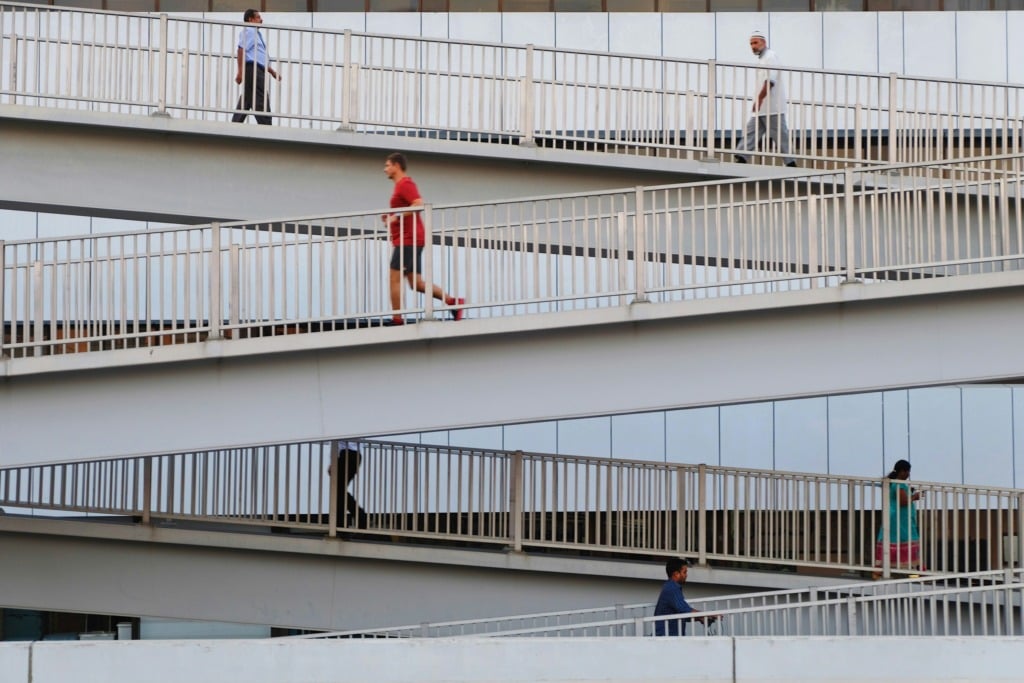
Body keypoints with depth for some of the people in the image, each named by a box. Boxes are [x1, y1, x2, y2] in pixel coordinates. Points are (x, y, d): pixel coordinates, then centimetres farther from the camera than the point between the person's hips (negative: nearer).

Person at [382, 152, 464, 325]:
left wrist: (396, 217, -21)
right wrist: (392, 218, 15)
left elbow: (419, 204, -24)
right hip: (411, 240, 10)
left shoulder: (405, 184, -9)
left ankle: (397, 319, -9)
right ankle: (453, 302, 4)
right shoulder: (402, 185, 22)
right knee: (416, 283, 7)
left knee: (394, 279, -9)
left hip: (408, 240, -10)